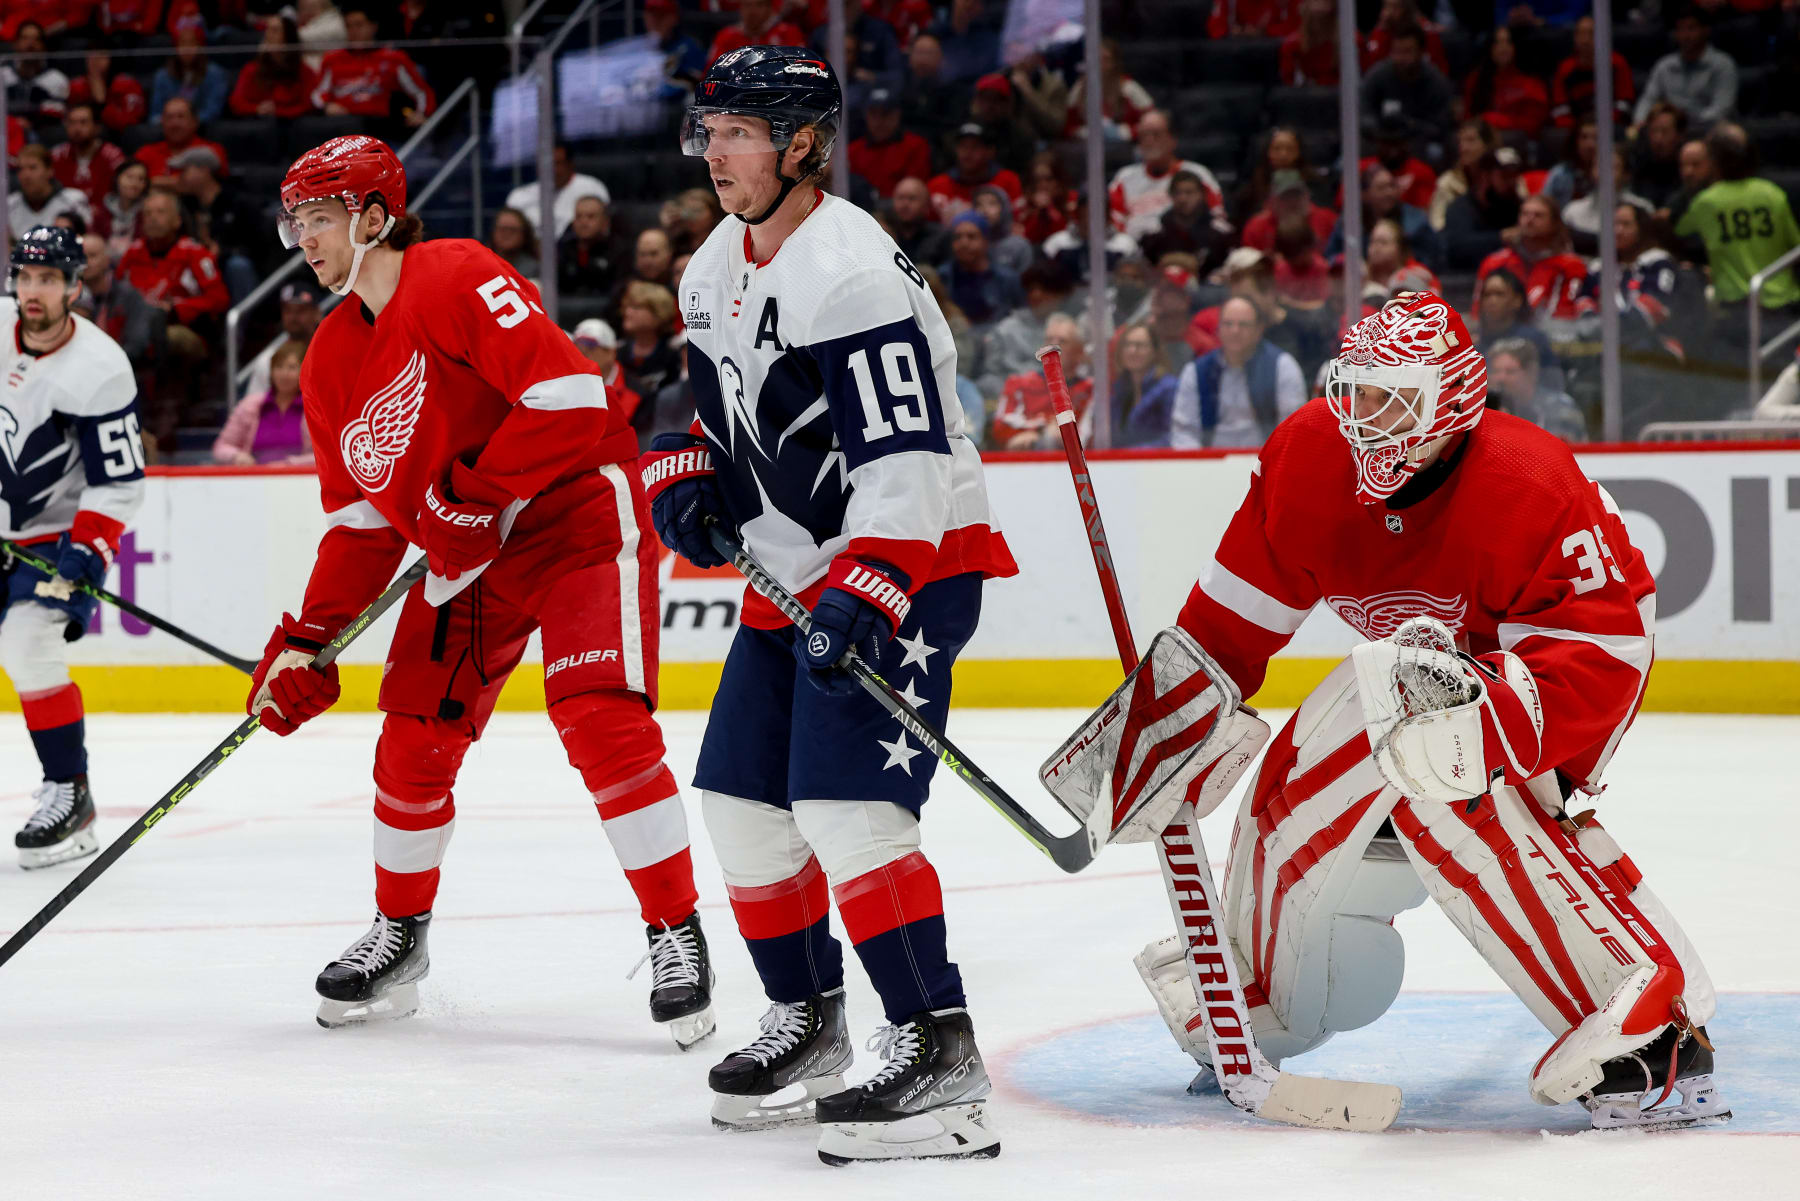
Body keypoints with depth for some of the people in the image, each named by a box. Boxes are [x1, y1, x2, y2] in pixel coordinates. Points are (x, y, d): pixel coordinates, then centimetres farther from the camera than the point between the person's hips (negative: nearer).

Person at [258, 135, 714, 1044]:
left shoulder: (456, 280, -17)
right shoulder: (332, 362, 8)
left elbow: (569, 397, -25)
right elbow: (360, 522, 13)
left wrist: (477, 495, -23)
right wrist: (307, 642, 5)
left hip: (578, 514, -8)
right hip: (466, 551, 8)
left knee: (601, 721, -20)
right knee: (414, 740, 5)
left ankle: (676, 936, -9)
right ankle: (400, 934, 26)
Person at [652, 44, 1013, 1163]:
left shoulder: (850, 272, -21)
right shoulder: (716, 268, 9)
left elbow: (908, 458, -28)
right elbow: (700, 394, 26)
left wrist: (864, 597, -35)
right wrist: (685, 481, 6)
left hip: (908, 565, -10)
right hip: (794, 573, 10)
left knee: (845, 805, -22)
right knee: (742, 799, 12)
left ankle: (940, 1058, -21)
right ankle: (809, 1023, 28)